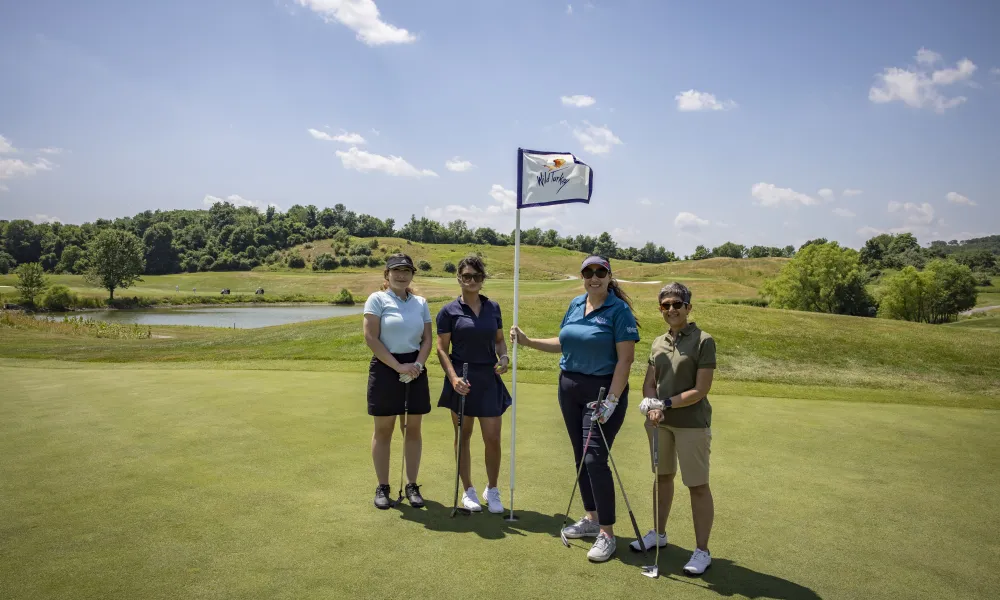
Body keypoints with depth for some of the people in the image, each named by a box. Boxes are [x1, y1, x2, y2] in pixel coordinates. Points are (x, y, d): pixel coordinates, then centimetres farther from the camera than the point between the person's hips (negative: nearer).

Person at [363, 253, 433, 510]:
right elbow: (371, 338, -11)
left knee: (413, 429, 8)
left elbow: (427, 339, 7)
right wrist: (398, 366, -15)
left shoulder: (420, 303, 9)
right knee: (383, 430, 5)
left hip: (414, 370, 4)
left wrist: (417, 365, -11)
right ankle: (383, 487, 16)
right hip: (385, 368, -4)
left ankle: (412, 485, 19)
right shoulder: (377, 299, -4)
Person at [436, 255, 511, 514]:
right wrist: (453, 377, -17)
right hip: (462, 380, -2)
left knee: (493, 439, 1)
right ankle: (468, 491, 24)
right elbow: (441, 349, -4)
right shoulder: (449, 311, -4)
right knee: (463, 436, 9)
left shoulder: (493, 307, 6)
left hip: (489, 379, 2)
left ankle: (492, 491, 21)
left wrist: (503, 357, -5)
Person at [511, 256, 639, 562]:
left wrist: (612, 401, -21)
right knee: (581, 456, 13)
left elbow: (625, 358, -15)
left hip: (603, 390, -7)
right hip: (570, 387, 7)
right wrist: (528, 341, 11)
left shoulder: (619, 310, -11)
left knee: (595, 459, -10)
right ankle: (592, 519, 27)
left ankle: (606, 534, 0)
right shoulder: (575, 304, 8)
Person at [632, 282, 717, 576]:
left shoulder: (703, 341, -10)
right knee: (662, 476, 18)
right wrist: (652, 406, -13)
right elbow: (649, 384, 7)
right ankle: (659, 533, 35)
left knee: (697, 485, 0)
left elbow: (701, 390, -14)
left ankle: (702, 550, 12)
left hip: (691, 423, -6)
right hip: (660, 422, 6)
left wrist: (666, 404, -17)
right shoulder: (658, 343, 8)